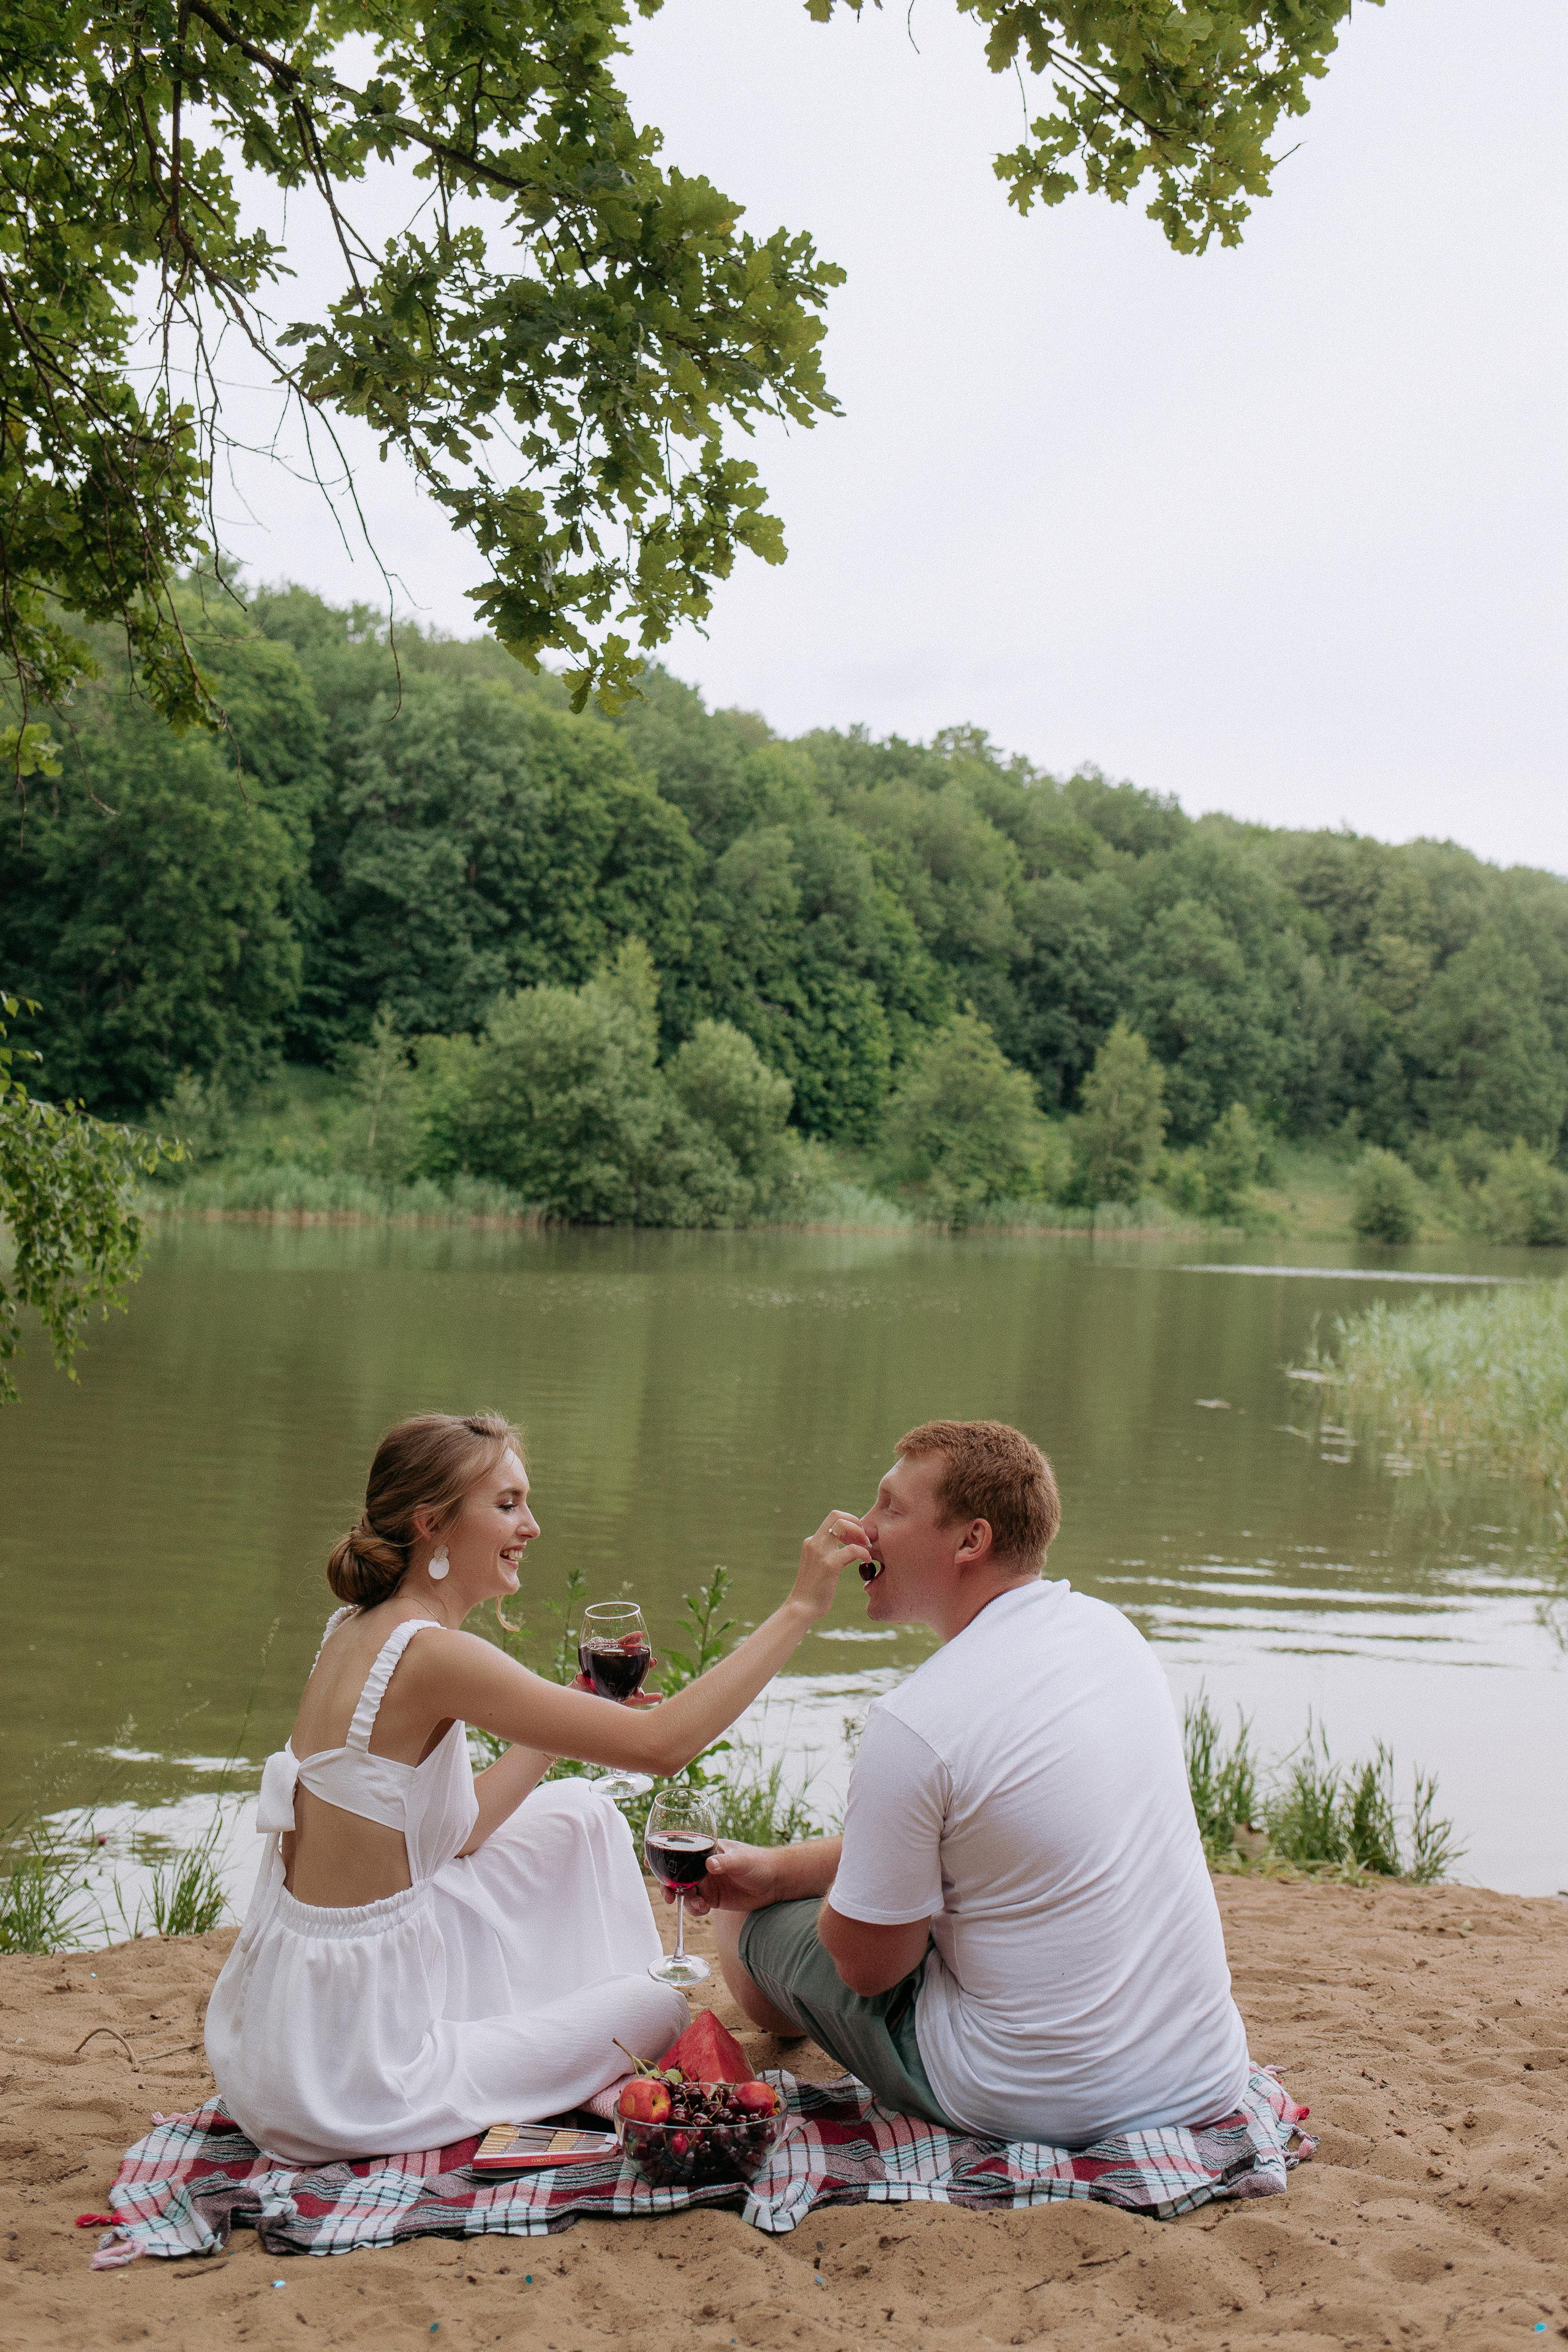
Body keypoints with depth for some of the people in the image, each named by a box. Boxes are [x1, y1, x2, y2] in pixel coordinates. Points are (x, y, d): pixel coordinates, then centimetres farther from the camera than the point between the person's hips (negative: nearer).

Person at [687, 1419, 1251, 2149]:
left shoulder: (911, 1724, -23)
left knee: (755, 1921, 10)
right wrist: (778, 1868, 12)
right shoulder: (1109, 1628, 1)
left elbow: (868, 1965, -11)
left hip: (1034, 2108, -7)